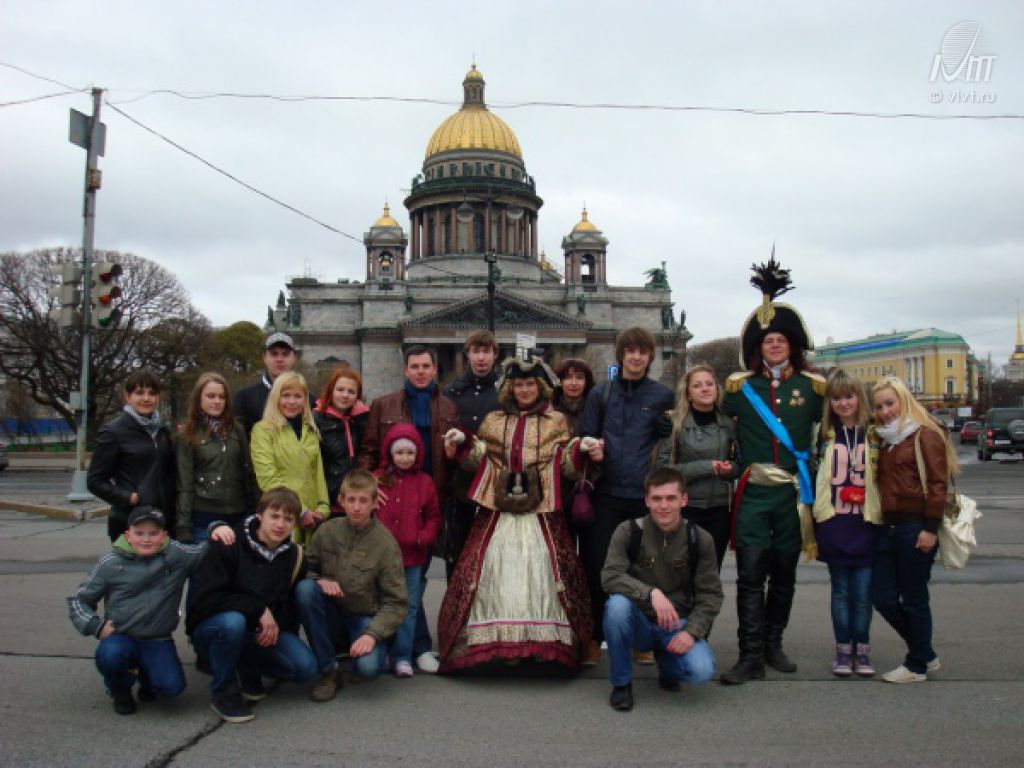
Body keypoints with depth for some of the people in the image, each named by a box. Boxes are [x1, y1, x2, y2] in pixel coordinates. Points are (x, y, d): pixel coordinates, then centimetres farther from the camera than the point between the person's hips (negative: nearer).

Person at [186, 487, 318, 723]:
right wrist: (259, 610, -24)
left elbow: (293, 606, 7)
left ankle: (247, 668, 10)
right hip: (211, 626, -4)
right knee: (232, 622, -39)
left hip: (262, 633, 4)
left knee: (305, 667, -18)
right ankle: (223, 692, -12)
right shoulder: (229, 546, -16)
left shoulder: (295, 557, -2)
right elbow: (205, 599, -24)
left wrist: (275, 624, -10)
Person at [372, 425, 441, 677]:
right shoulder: (377, 480, 0)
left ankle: (402, 657, 15)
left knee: (409, 607, 6)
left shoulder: (425, 482, 4)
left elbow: (434, 516, 7)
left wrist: (423, 538, -9)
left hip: (413, 556, 1)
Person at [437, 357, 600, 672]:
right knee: (495, 570, -2)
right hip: (498, 510, 2)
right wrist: (463, 445, -4)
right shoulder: (493, 420, 15)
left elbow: (566, 463, 6)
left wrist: (584, 451, -12)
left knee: (540, 571, -6)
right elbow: (480, 460, 12)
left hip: (541, 511, -1)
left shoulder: (556, 421, 11)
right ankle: (492, 639, 7)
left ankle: (543, 639, 4)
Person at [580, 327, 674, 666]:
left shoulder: (663, 395, 7)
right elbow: (587, 438, 8)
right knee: (597, 567, 3)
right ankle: (594, 639, 16)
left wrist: (668, 430, -6)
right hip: (606, 495, 0)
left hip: (646, 496, 0)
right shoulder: (600, 393, 8)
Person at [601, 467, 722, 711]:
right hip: (639, 622, -1)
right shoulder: (629, 531, -11)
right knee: (617, 604, -33)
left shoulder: (700, 539, -7)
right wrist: (651, 593, -35)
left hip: (678, 624, 1)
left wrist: (691, 631, -18)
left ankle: (665, 658, 13)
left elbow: (711, 595, -3)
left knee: (702, 671, -26)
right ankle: (621, 683, -8)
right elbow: (609, 576, -21)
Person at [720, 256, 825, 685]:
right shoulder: (739, 386, 2)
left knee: (784, 575, 12)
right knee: (751, 576, -4)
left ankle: (773, 646, 27)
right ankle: (751, 657, 1)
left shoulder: (812, 386, 5)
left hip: (794, 493, 2)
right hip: (752, 493, -2)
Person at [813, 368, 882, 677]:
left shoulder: (875, 434, 4)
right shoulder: (824, 434, 5)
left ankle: (862, 650, 17)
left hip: (865, 523, 0)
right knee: (841, 590, 8)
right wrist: (810, 519, 4)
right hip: (833, 523, 1)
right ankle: (843, 650, 19)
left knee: (863, 592, 1)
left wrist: (885, 517, 4)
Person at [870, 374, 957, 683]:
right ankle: (926, 654, 26)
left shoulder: (926, 434, -6)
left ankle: (917, 666, 19)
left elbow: (938, 483, -12)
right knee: (883, 598, 7)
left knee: (914, 600, 3)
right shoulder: (884, 440, 17)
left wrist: (930, 528, -17)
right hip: (888, 527, 8)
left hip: (915, 527, -8)